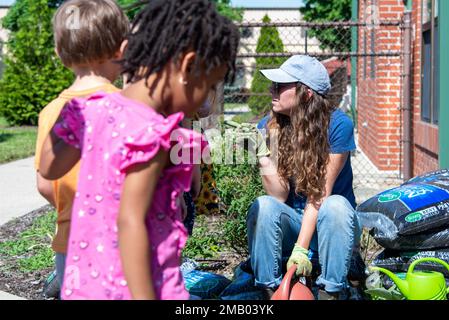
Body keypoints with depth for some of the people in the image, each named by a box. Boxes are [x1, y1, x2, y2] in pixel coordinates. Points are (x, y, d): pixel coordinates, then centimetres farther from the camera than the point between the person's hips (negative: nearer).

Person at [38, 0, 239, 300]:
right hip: (132, 287, -8)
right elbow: (130, 223, -25)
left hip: (88, 282, 8)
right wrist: (144, 297, -24)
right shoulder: (152, 133, -21)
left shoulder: (97, 110, 2)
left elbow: (50, 168, 18)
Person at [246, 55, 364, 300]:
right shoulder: (269, 127, -6)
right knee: (263, 206, -27)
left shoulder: (338, 125, -16)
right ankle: (269, 292, -21)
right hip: (293, 223, 2)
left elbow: (320, 194, -18)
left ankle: (330, 293, -26)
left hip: (329, 226, -2)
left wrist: (301, 248, -23)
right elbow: (279, 195, -11)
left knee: (336, 205, -34)